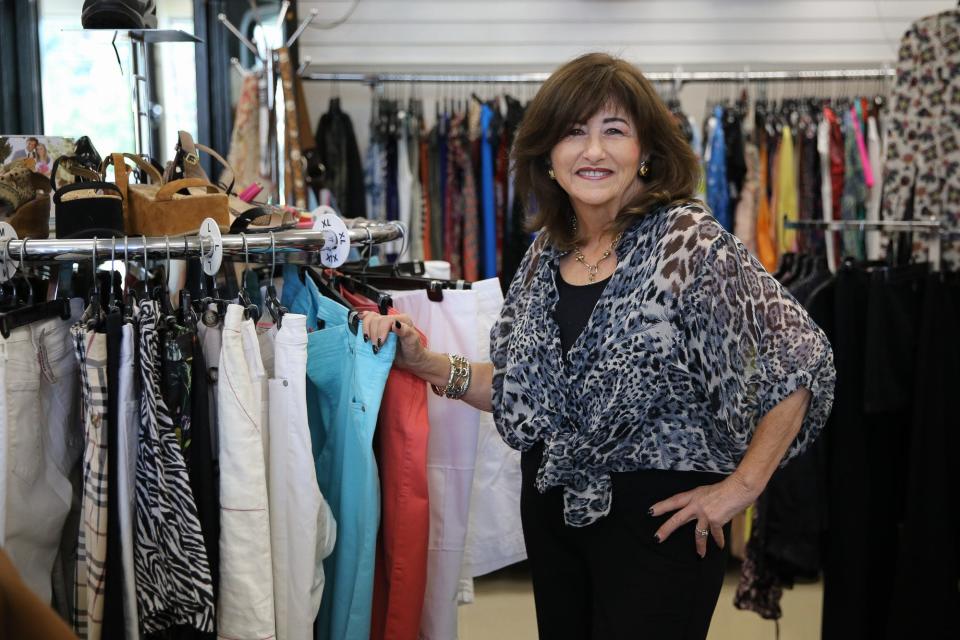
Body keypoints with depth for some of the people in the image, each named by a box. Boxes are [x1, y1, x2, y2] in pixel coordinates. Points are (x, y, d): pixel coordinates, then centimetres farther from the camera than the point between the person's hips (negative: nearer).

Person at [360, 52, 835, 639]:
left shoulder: (690, 242, -14)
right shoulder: (547, 253, 4)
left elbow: (802, 359, -14)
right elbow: (522, 390, 11)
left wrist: (742, 486, -13)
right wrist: (427, 364, -3)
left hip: (660, 515, -5)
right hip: (554, 505, 6)